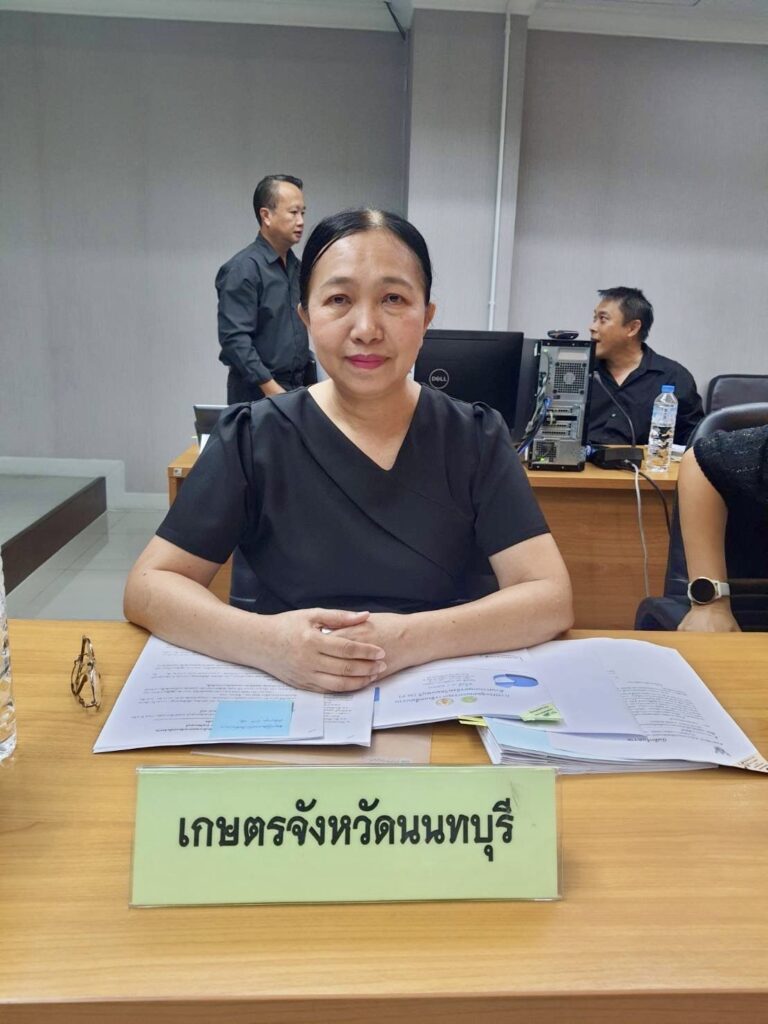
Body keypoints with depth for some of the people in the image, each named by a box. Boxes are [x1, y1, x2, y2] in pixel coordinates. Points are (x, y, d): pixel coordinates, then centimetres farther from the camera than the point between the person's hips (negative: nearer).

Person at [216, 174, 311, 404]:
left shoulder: (296, 266, 13)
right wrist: (273, 390, -21)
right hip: (259, 394, -7)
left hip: (298, 389, 7)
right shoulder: (243, 268, -11)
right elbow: (234, 340, -18)